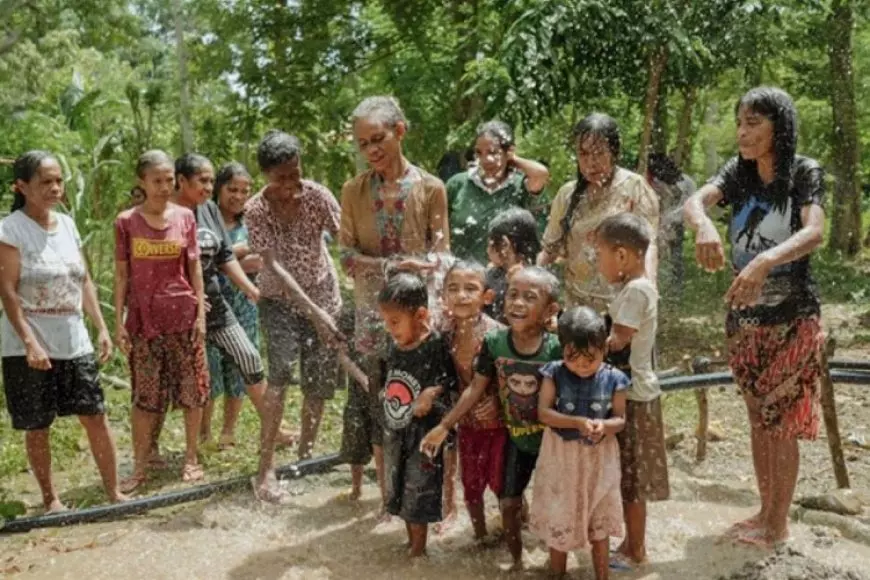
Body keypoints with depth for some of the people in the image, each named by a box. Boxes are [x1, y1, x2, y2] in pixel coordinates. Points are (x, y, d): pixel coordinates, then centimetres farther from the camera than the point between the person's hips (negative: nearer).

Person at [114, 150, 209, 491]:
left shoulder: (185, 217, 2)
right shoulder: (126, 222, -2)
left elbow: (194, 268, 5)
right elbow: (121, 274, 1)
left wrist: (201, 313, 1)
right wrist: (118, 321, -2)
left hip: (184, 317, 1)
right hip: (143, 319, -1)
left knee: (192, 390, 6)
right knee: (145, 395, 5)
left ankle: (192, 458, 20)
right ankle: (140, 467, 15)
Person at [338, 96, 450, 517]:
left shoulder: (430, 188, 0)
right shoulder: (354, 191, 5)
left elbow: (440, 256, 0)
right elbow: (348, 256, 0)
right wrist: (395, 266, -16)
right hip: (373, 312, 2)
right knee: (378, 403, 6)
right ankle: (388, 492, 19)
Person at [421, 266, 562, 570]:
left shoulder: (556, 348, -23)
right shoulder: (494, 343, -15)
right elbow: (476, 388, -5)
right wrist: (445, 426, -4)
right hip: (516, 437, 3)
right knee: (509, 502, 12)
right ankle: (517, 560, 35)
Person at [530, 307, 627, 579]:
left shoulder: (613, 379, -9)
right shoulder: (554, 373, -11)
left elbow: (620, 419, -4)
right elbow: (543, 412, -15)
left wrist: (604, 426, -26)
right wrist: (577, 422, -28)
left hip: (599, 460, 0)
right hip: (561, 458, 0)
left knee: (599, 526, 14)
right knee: (558, 523, 15)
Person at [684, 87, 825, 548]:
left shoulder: (805, 173, -11)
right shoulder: (738, 174, 0)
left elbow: (814, 233, -27)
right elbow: (693, 201, -17)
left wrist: (766, 260, -45)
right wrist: (703, 224, -41)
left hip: (791, 317, -5)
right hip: (744, 316, 5)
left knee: (781, 423, 2)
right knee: (758, 419, 15)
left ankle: (778, 523, 18)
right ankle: (765, 511, 30)